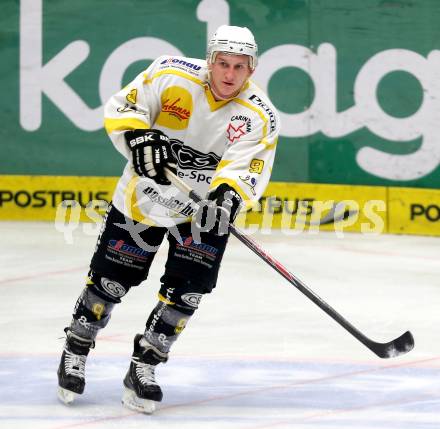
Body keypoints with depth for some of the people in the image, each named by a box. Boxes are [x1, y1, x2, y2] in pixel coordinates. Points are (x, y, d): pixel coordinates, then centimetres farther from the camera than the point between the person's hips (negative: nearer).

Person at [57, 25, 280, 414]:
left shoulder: (259, 116, -17)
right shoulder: (173, 76, -18)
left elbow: (248, 169, -25)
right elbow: (122, 108, -11)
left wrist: (228, 195, -45)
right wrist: (138, 137, -30)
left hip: (204, 208, 1)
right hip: (146, 191, -1)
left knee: (186, 291, -8)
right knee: (111, 277, 4)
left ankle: (143, 368, 7)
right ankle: (75, 352, 24)